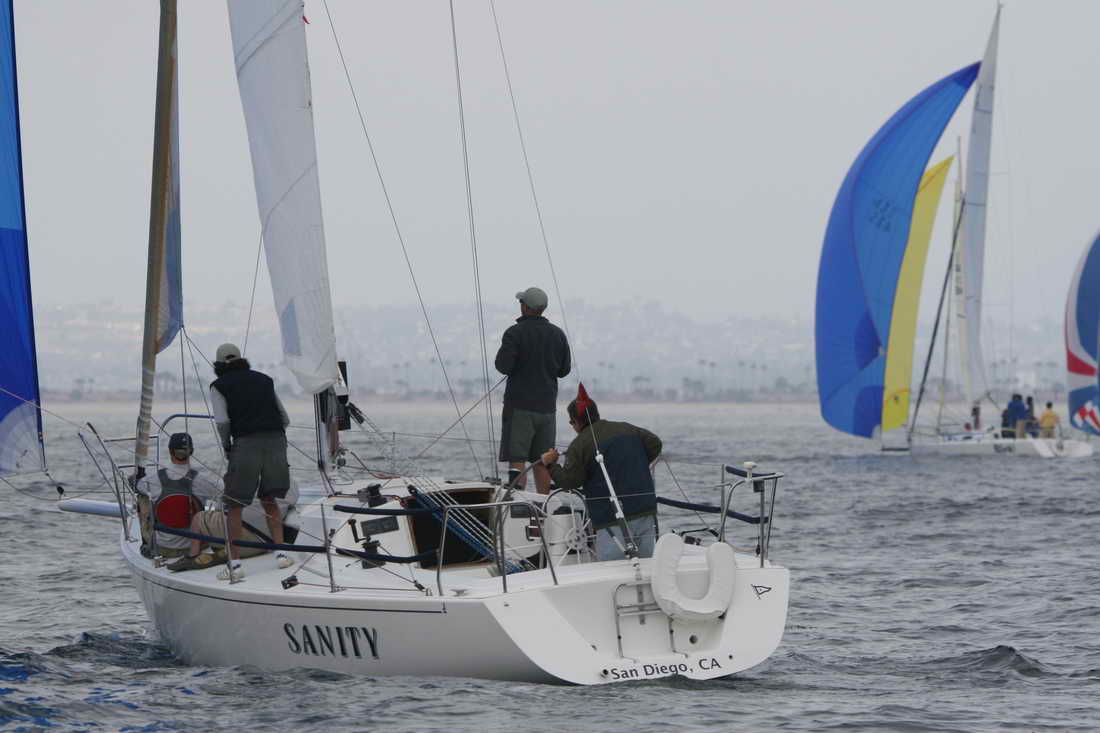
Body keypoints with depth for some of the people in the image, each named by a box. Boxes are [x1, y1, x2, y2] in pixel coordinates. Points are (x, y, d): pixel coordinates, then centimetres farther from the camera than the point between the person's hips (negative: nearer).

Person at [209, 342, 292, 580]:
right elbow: (285, 419, 22)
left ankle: (234, 562, -3)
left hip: (246, 443, -4)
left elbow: (222, 422, -4)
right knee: (268, 500, 20)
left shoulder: (219, 386, 11)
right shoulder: (263, 380, 24)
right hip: (277, 440, 4)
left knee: (234, 506, 4)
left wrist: (226, 445, 11)